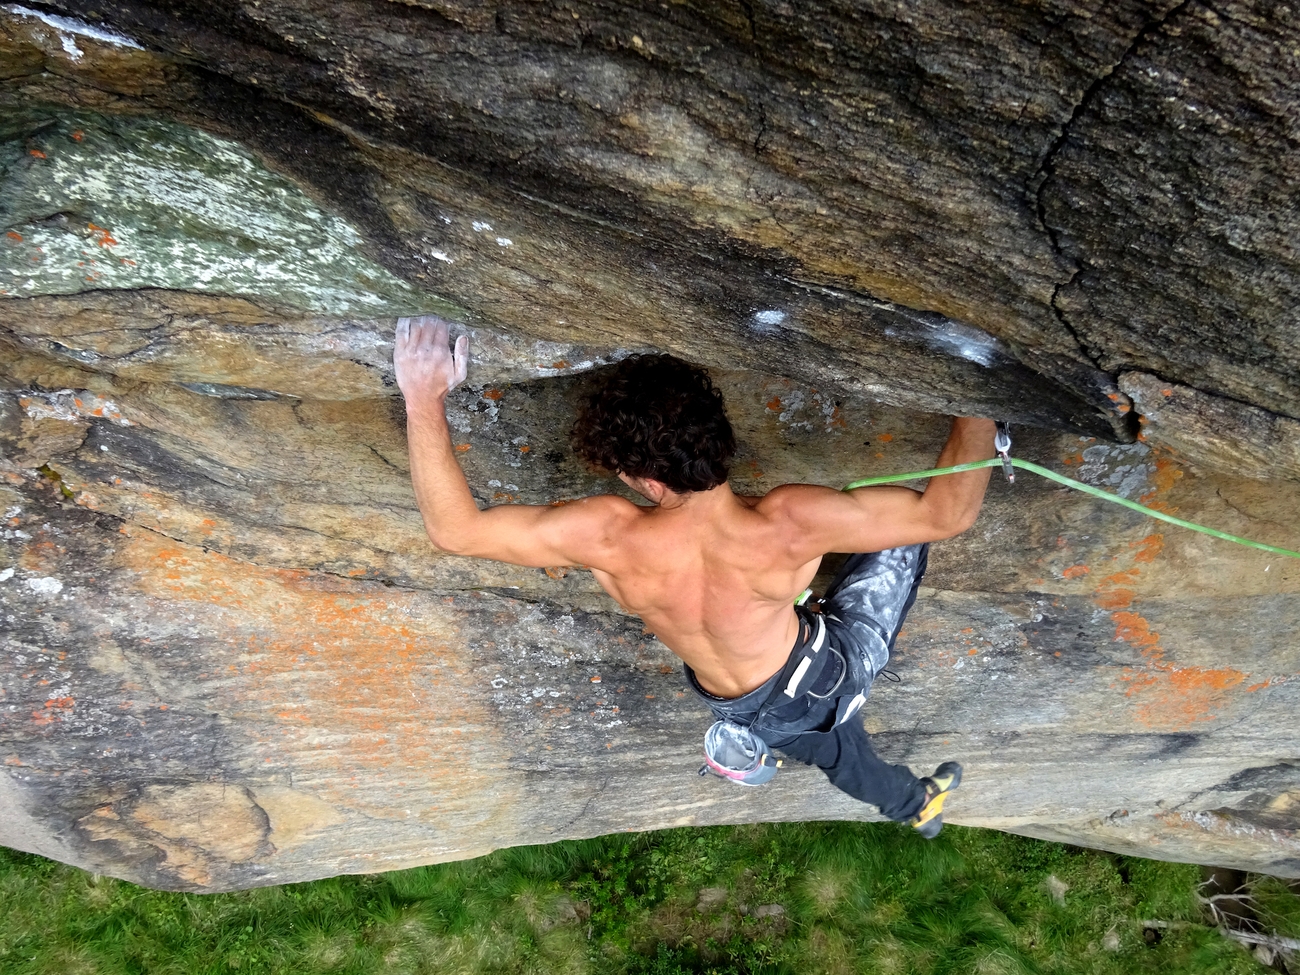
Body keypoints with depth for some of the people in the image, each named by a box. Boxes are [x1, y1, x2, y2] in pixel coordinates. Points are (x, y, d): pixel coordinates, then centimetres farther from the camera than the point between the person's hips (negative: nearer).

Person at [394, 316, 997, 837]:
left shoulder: (610, 538, -36)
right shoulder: (786, 526, -39)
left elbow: (453, 529, -26)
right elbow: (947, 513, -28)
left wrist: (425, 399, -23)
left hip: (748, 713, 3)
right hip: (827, 678, -3)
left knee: (833, 750, 37)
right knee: (903, 540, 14)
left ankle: (913, 804, 66)